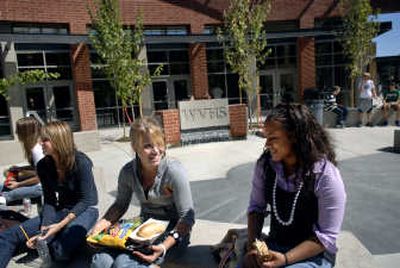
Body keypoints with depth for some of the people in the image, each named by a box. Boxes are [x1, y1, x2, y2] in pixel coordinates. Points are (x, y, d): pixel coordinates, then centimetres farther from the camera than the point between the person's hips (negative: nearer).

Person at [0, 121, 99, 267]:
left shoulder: (81, 162, -20)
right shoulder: (43, 166, -1)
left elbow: (86, 200, -17)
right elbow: (49, 201, -1)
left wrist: (61, 225, -25)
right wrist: (44, 229, -16)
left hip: (85, 210, -5)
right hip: (60, 210, 6)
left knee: (60, 251, -31)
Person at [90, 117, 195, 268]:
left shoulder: (174, 171, -19)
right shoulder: (128, 172, -5)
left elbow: (187, 216, -16)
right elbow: (120, 205, 11)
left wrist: (164, 246, -30)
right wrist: (101, 225, -8)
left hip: (172, 231, -5)